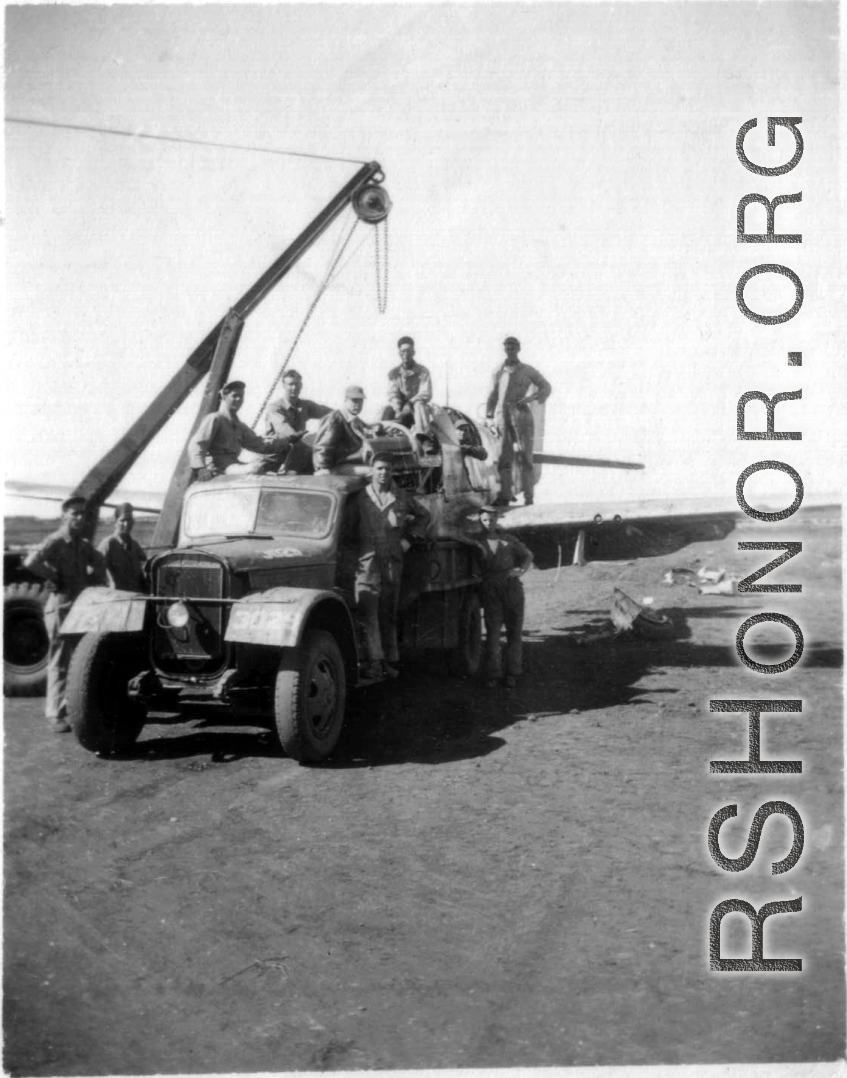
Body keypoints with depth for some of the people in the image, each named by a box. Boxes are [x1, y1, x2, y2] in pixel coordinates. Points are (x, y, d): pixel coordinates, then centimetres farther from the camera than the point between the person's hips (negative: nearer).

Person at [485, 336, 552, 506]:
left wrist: (531, 397, -6)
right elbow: (493, 396, 19)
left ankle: (528, 498, -7)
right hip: (502, 416, 3)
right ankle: (504, 496, 1)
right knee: (504, 458, 0)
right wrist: (489, 418, 11)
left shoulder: (527, 370, 6)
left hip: (521, 415, -3)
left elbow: (546, 387, 11)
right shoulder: (498, 371, 15)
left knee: (525, 458, -6)